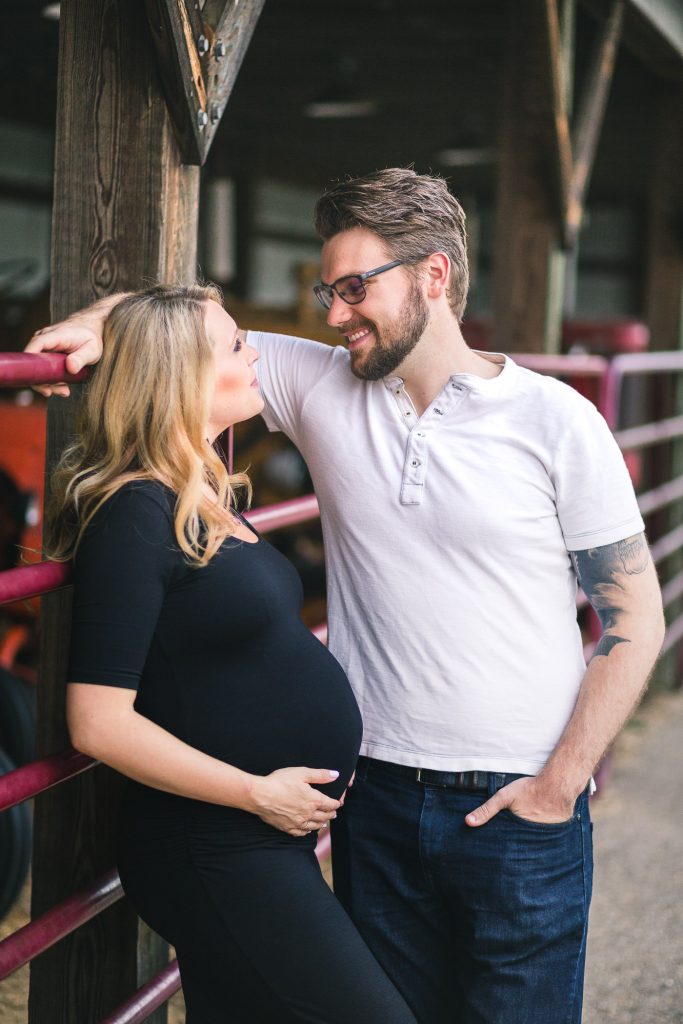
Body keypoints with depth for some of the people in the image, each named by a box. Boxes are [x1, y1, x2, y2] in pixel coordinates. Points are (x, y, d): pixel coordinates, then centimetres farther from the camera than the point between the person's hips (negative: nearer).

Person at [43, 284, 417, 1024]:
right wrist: (259, 793, -16)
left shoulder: (202, 500, 10)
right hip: (214, 851, -9)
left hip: (267, 838, 9)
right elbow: (100, 721, -21)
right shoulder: (136, 513, -17)